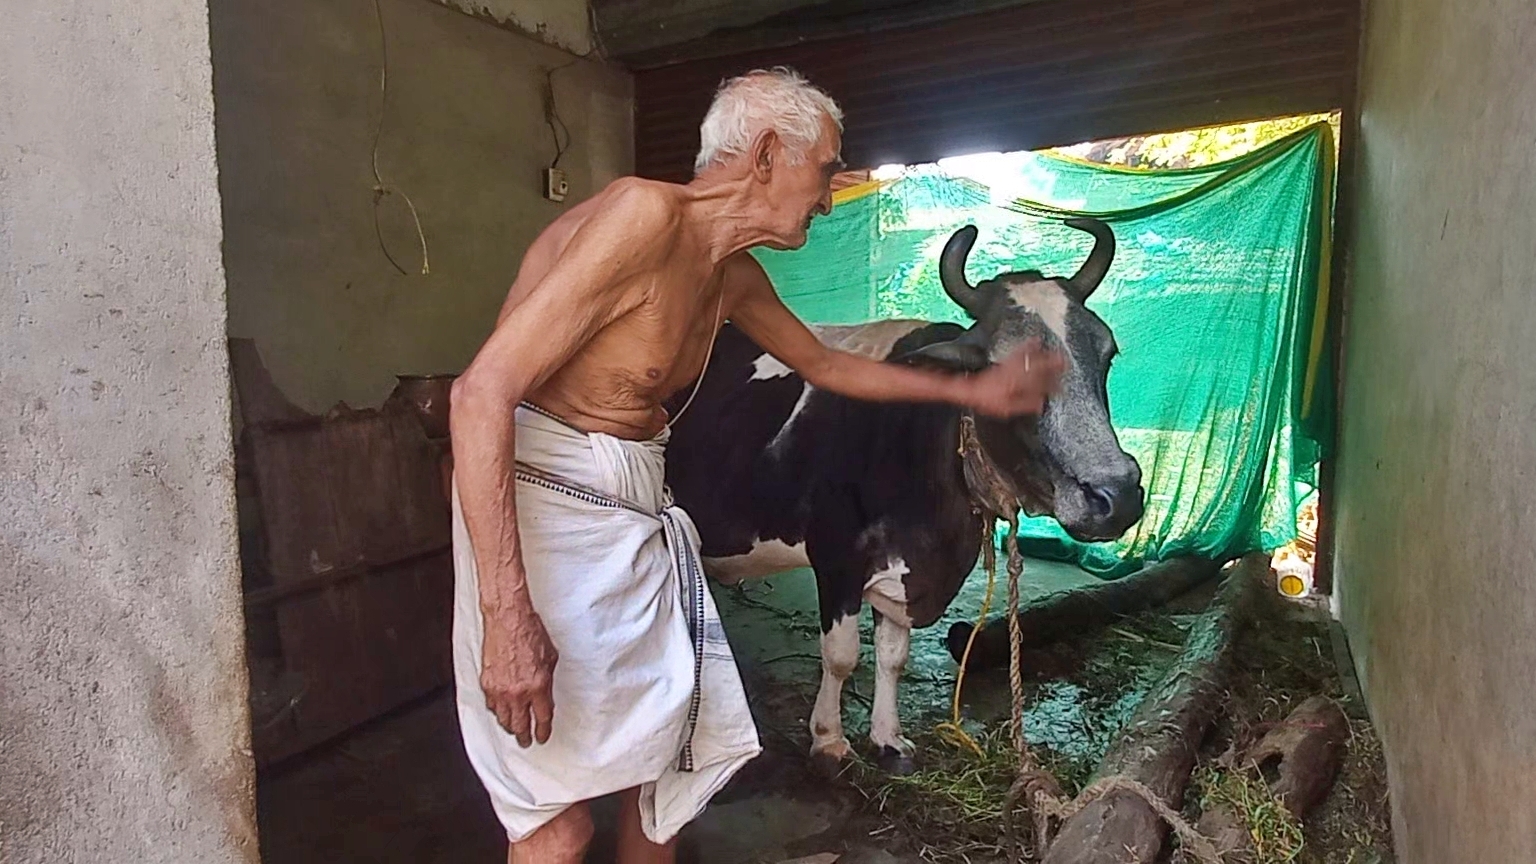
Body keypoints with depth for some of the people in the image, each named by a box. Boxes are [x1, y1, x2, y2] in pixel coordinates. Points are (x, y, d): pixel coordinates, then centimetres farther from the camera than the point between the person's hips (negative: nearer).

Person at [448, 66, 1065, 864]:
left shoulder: (733, 275, 9)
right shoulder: (646, 213, -19)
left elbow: (825, 365, 27)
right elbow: (483, 391, -24)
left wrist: (969, 391, 28)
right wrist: (507, 616, -28)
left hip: (641, 513, 9)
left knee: (668, 760, 15)